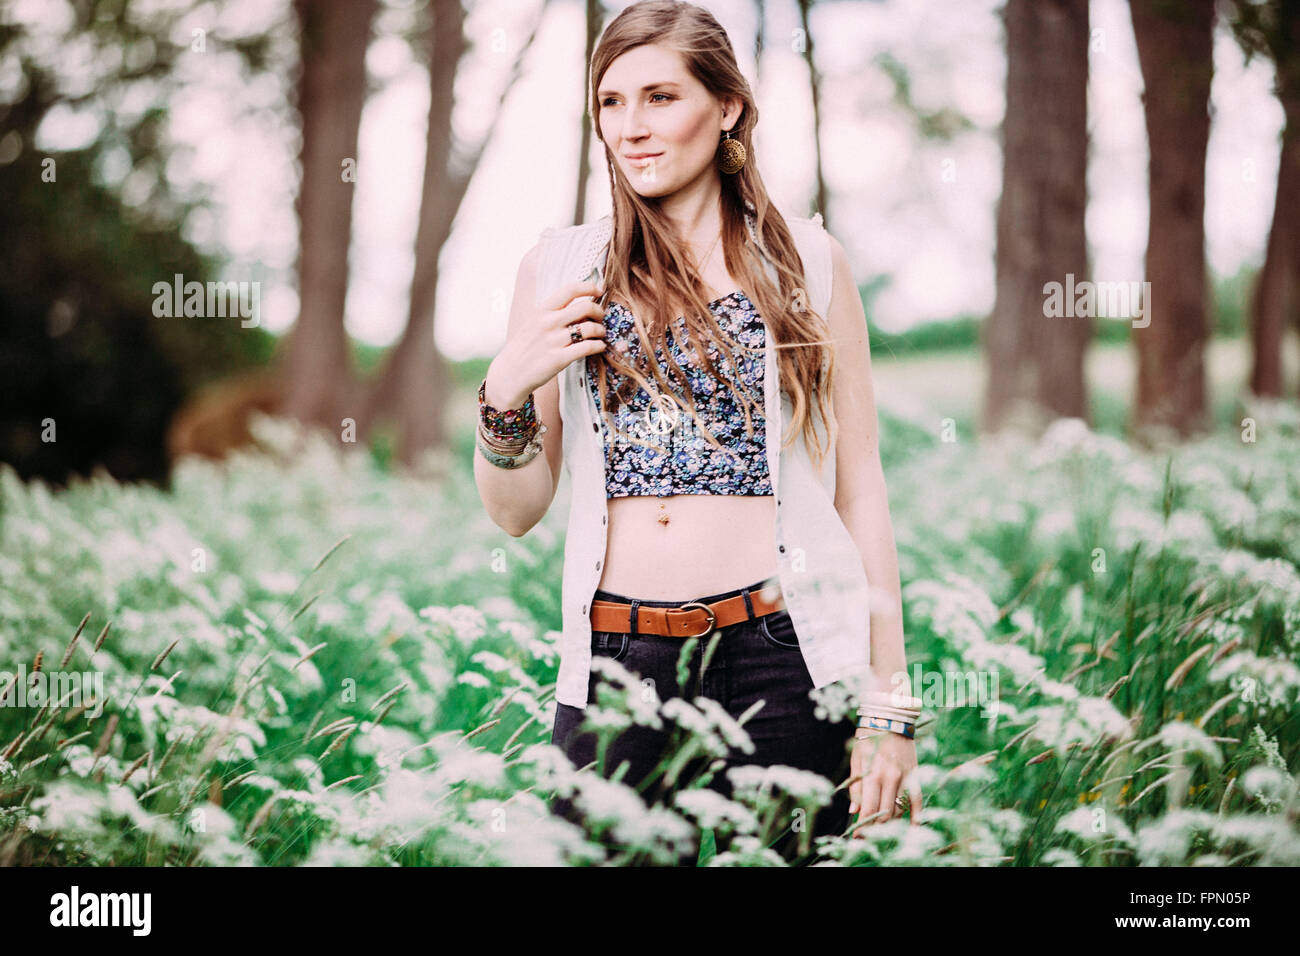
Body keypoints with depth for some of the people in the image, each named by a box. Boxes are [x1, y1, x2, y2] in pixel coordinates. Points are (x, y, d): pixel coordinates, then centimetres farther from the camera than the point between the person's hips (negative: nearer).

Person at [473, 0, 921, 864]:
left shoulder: (807, 262, 4)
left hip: (780, 662, -1)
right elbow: (516, 510, 11)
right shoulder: (560, 266, 8)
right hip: (613, 662, 2)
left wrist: (888, 705, -1)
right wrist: (507, 391, -9)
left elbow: (861, 489, 4)